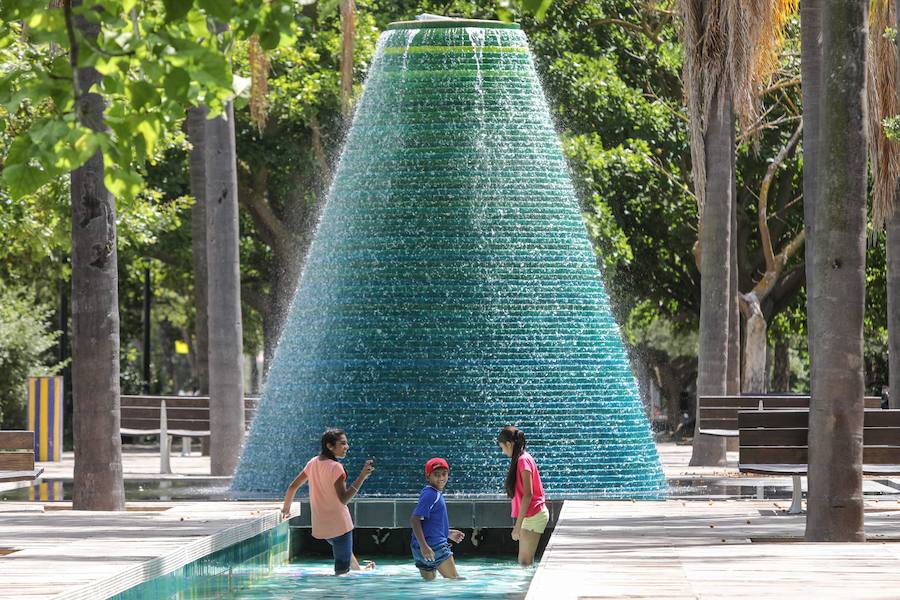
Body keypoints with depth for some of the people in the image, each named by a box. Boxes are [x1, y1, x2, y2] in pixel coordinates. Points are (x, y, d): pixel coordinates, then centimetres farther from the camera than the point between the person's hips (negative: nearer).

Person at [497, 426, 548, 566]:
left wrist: (518, 525, -20)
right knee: (524, 561, 8)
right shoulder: (522, 459, 14)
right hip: (529, 516, 10)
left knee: (525, 561, -9)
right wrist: (518, 524, 18)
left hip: (533, 516, -10)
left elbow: (528, 495, -20)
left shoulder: (523, 461, -14)